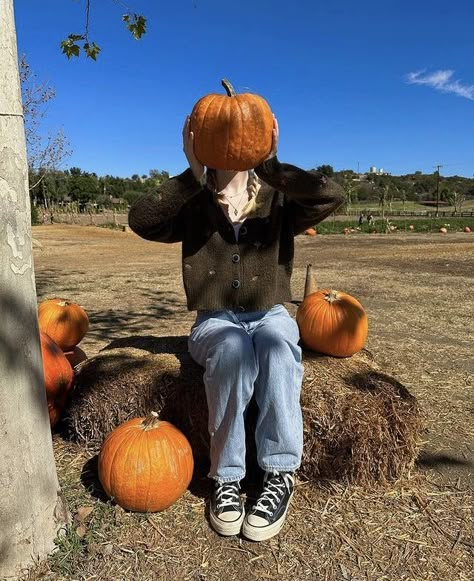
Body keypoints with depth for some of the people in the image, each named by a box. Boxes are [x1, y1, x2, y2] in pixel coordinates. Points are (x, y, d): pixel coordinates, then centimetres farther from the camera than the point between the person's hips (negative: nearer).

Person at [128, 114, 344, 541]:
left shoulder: (277, 203, 0)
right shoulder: (194, 209, 0)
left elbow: (331, 195, -18)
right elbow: (140, 219, -17)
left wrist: (271, 165, -27)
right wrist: (192, 176, -27)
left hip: (269, 317, 1)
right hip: (216, 322, 0)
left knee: (275, 343, -35)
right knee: (234, 346, -35)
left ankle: (281, 475, -23)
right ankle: (226, 478, -21)